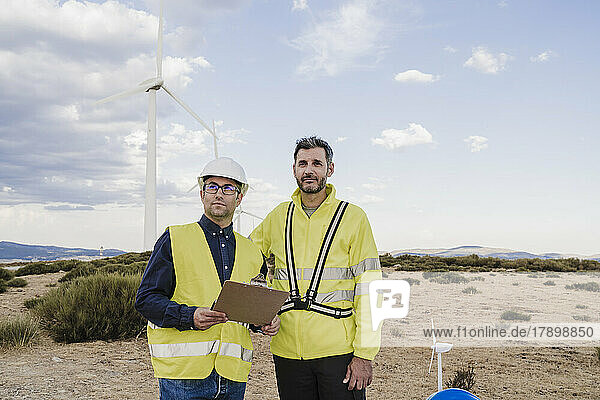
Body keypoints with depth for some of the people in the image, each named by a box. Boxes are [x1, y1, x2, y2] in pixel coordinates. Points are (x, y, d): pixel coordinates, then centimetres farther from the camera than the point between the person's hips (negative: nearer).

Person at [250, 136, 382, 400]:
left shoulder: (353, 217, 0)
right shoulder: (279, 217, 10)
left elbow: (367, 289, -4)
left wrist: (364, 354, -11)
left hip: (338, 350, -3)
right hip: (288, 351, 3)